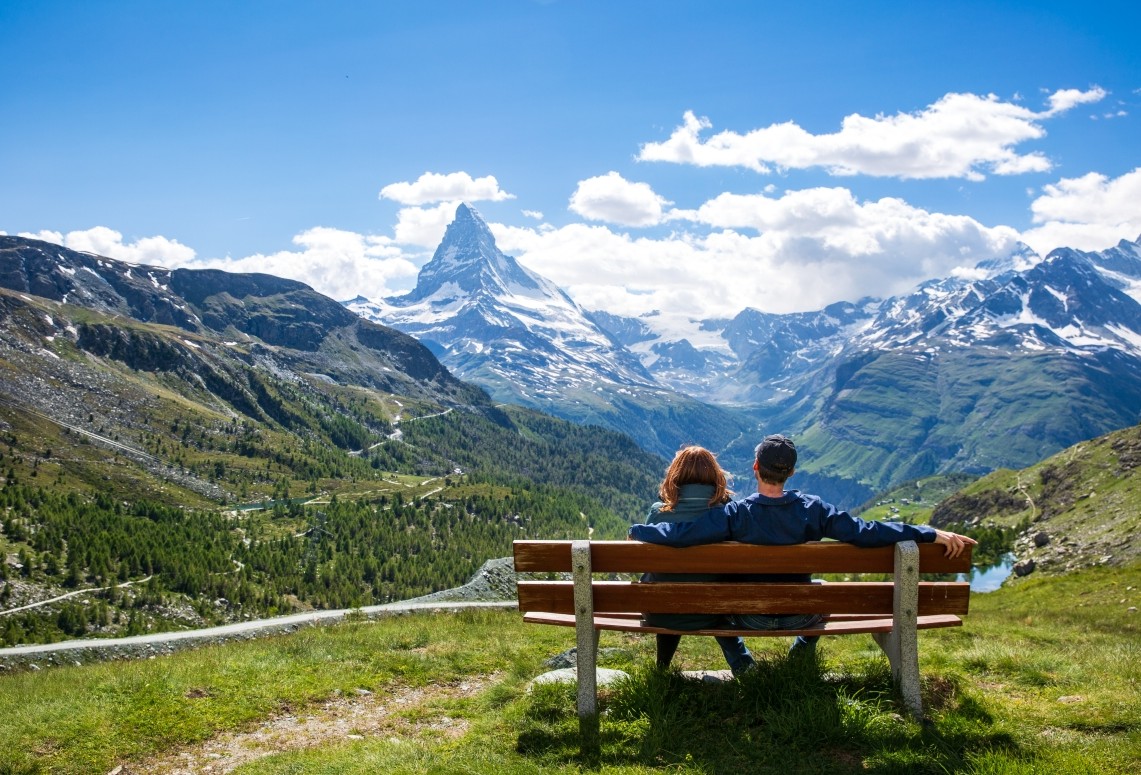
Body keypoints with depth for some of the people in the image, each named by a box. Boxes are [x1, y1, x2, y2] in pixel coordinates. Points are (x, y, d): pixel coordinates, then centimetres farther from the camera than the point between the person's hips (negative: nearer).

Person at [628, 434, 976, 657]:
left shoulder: (735, 514, -22)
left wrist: (637, 531, -6)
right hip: (800, 617, 1)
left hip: (749, 618, -1)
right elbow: (868, 532, -21)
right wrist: (933, 534, -15)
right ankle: (801, 656, 47)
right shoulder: (812, 510, -19)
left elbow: (676, 534, -25)